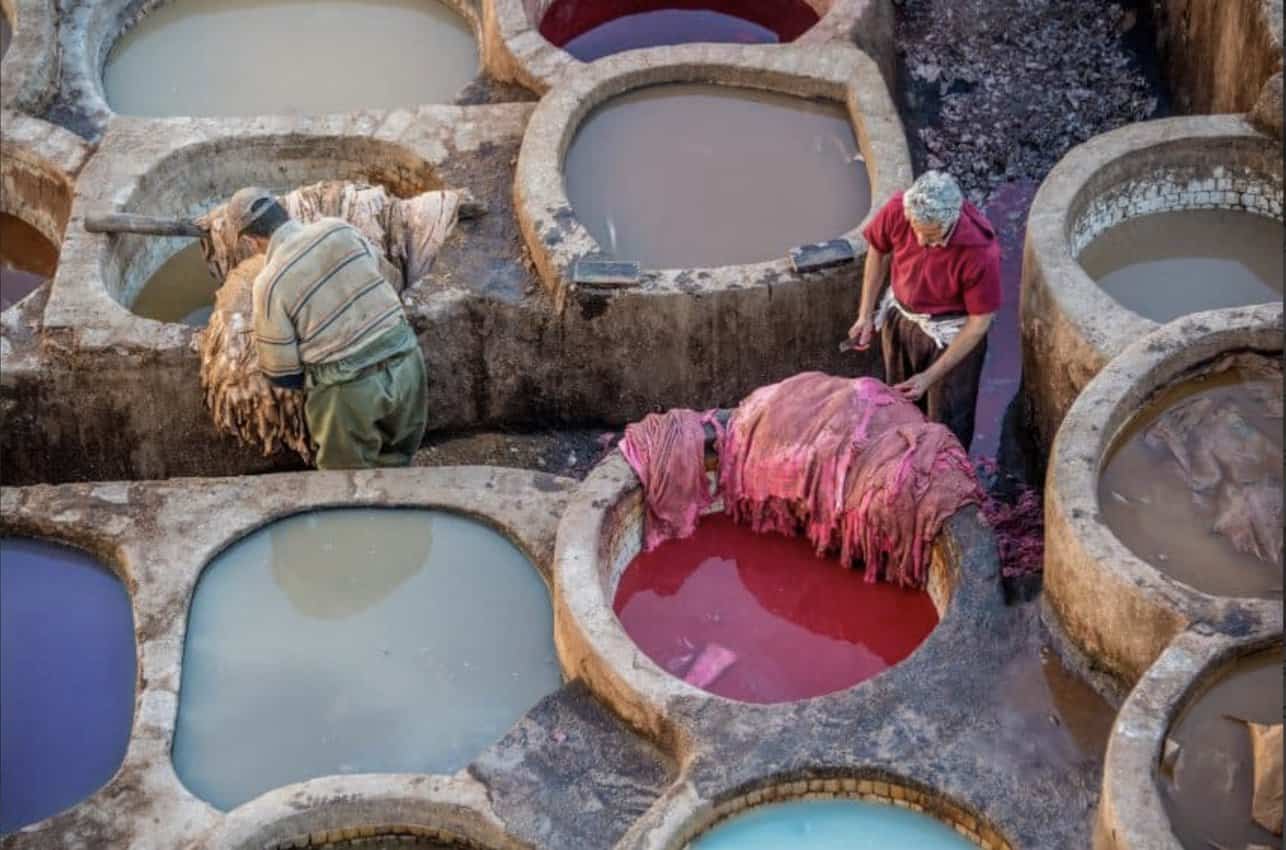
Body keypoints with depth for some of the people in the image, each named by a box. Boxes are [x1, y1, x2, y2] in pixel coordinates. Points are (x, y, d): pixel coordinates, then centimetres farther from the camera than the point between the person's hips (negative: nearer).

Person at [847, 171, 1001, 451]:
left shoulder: (980, 252, -36)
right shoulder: (898, 210, -26)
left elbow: (980, 321, -22)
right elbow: (878, 250, -2)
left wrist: (930, 376, -21)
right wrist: (865, 315, -2)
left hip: (952, 334, -4)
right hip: (900, 319, 4)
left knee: (946, 423, 12)